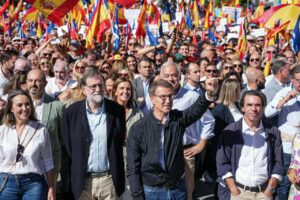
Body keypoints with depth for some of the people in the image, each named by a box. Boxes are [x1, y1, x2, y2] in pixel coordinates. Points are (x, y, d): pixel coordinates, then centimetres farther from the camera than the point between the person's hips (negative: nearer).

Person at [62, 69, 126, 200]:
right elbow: (69, 147, 7)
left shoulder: (117, 110, 1)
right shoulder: (71, 113, 0)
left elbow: (119, 142, 8)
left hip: (109, 180, 0)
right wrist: (78, 168, 4)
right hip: (83, 181, 0)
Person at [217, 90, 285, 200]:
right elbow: (223, 164, -3)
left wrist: (269, 190, -2)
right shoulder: (230, 132, -2)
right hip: (238, 191, -1)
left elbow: (278, 164, 6)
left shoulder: (273, 132, 4)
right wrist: (235, 191, -9)